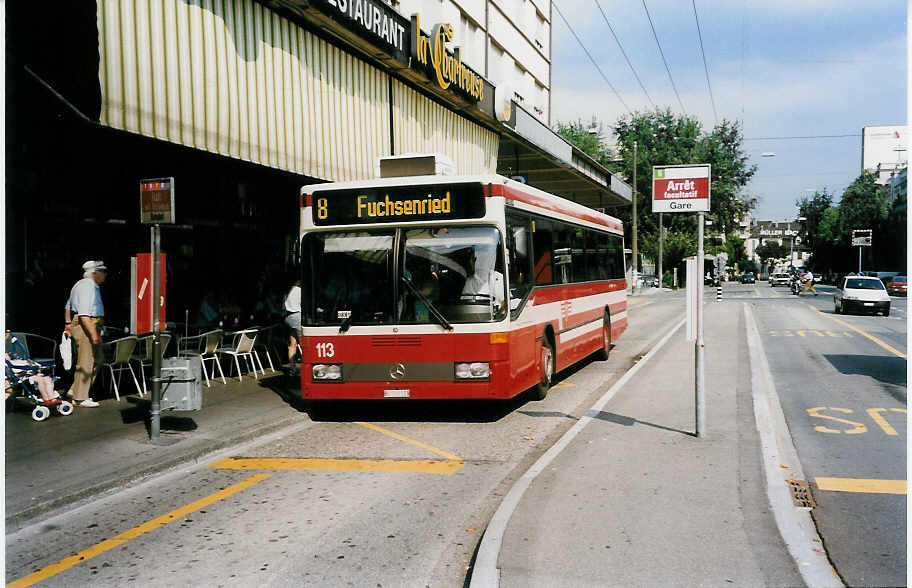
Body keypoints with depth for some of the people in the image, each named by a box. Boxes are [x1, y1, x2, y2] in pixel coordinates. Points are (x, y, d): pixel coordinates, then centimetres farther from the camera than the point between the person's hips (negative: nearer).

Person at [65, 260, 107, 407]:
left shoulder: (81, 285, 18)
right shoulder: (88, 287, -16)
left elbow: (68, 307, 26)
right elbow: (84, 314, -25)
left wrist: (69, 325, 31)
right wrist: (94, 334, -27)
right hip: (85, 328, -11)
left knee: (97, 360, 14)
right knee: (85, 363, -5)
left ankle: (74, 391, 18)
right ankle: (81, 398, 2)